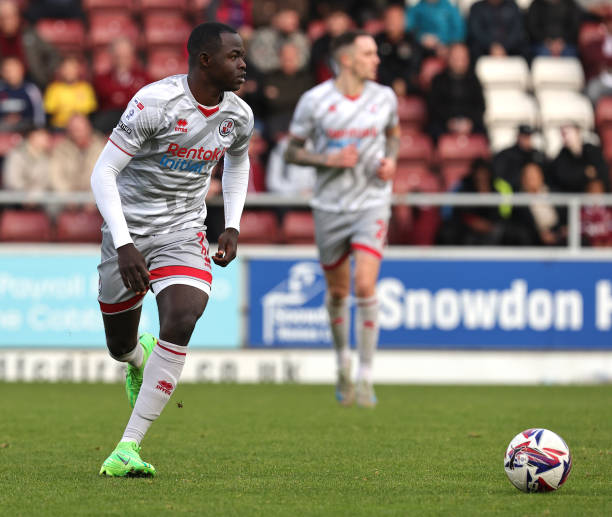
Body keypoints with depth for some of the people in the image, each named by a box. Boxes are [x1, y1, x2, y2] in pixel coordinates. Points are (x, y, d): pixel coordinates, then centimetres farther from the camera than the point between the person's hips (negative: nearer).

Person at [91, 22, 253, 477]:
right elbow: (103, 172, -19)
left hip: (183, 234, 3)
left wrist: (232, 226, 11)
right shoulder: (155, 102, -20)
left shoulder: (238, 116, -2)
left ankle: (129, 447, -20)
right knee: (120, 346, 8)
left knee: (181, 323, -23)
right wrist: (123, 245, -27)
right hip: (129, 230, -3)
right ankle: (140, 358, 52)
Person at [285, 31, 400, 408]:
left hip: (372, 203, 0)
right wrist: (328, 159, -18)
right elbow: (293, 150, -1)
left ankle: (366, 377, -9)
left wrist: (391, 159, -1)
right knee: (338, 292, 11)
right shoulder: (314, 101, -8)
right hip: (330, 205, 0)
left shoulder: (384, 97, -1)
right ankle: (343, 361, 38)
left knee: (365, 286, -16)